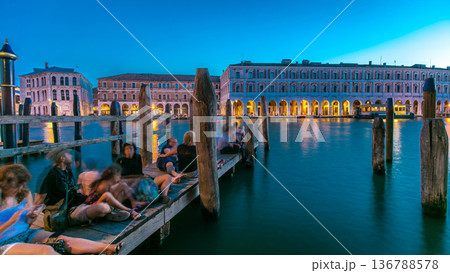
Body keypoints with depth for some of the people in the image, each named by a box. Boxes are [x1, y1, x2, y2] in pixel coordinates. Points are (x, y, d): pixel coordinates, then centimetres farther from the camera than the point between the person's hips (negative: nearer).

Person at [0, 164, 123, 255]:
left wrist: (32, 216, -9)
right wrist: (11, 221, -28)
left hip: (27, 233, 7)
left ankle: (111, 249, -26)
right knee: (46, 250, -32)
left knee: (64, 240, -15)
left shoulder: (25, 194, 4)